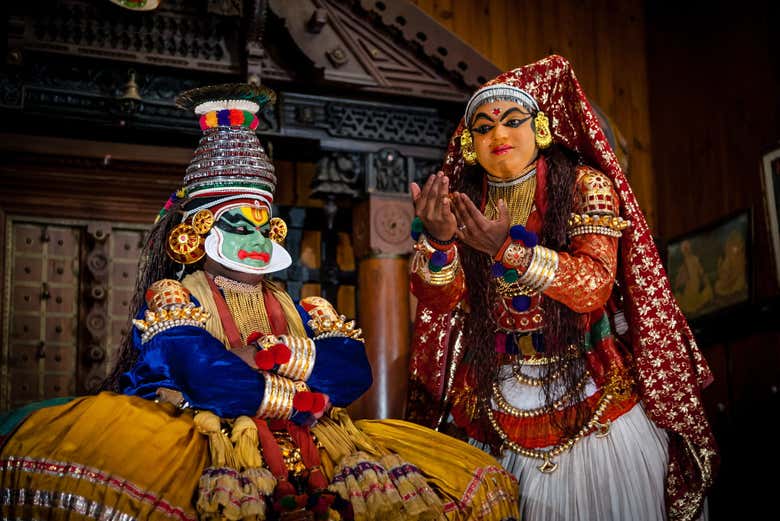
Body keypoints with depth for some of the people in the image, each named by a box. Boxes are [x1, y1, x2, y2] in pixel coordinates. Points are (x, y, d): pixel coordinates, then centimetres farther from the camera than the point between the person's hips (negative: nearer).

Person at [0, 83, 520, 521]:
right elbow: (210, 382, -10)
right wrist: (307, 400, -1)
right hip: (203, 442, -4)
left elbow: (355, 370, 6)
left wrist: (277, 352, -9)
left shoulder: (302, 309, 22)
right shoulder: (172, 298, 8)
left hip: (309, 451, 5)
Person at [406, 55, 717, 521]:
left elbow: (594, 285, -19)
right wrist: (437, 239, -28)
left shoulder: (585, 185, -6)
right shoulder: (463, 199, 4)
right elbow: (438, 297, -7)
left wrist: (509, 249, -32)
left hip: (590, 398, -2)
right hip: (493, 406, 3)